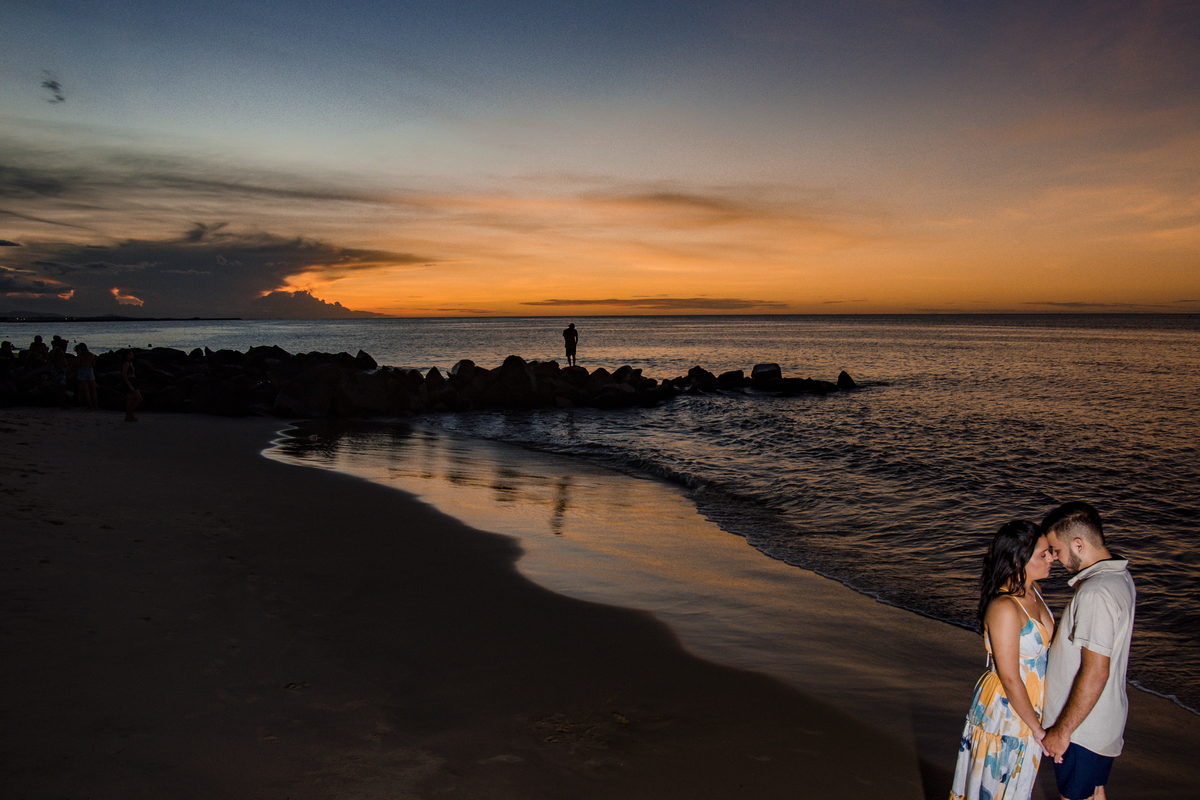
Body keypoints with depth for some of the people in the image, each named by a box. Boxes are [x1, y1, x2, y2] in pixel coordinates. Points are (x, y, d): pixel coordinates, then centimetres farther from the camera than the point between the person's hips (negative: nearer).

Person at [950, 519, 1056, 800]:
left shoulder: (1033, 591, -1)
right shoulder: (1004, 608, -28)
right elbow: (1009, 678, -24)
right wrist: (1039, 731, -15)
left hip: (1027, 706, 8)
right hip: (1005, 712, -8)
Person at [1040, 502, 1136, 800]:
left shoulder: (1095, 593, -28)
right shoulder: (1120, 577, 4)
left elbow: (1095, 672, -29)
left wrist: (1062, 731, -21)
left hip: (1084, 727, -9)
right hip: (1106, 720, 9)